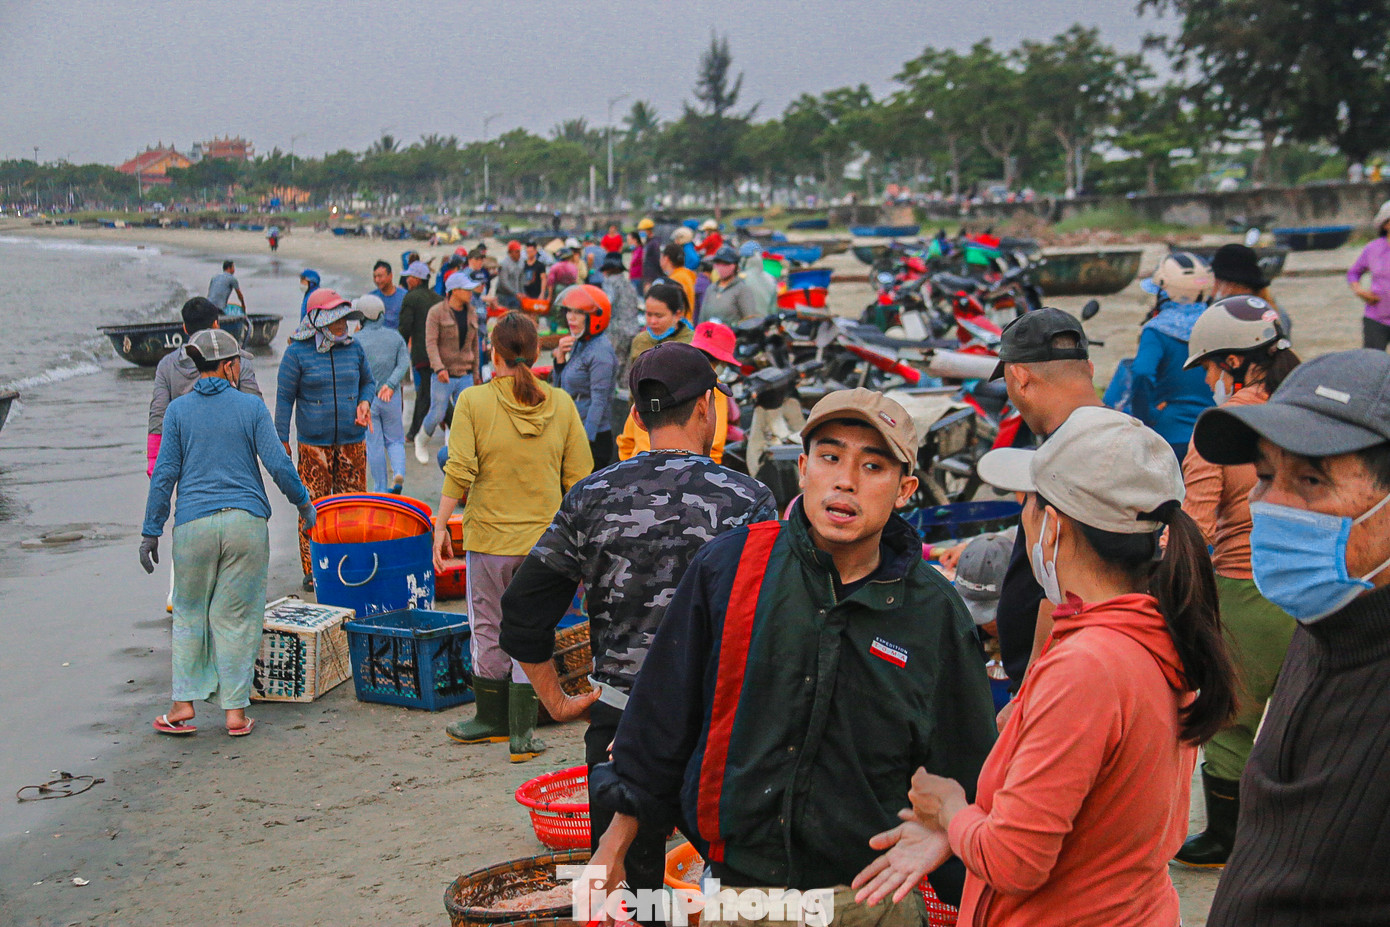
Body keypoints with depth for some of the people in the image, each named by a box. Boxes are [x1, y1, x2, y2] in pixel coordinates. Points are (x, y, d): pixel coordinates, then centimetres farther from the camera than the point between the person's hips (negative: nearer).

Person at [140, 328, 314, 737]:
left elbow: (165, 474, 1)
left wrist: (151, 531, 5)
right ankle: (235, 711, 7)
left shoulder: (178, 409, 4)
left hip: (194, 524, 1)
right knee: (236, 617, 6)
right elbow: (278, 465, -4)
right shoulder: (251, 406, 1)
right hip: (246, 520, -1)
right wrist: (304, 503, 11)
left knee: (190, 614, 14)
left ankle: (184, 705, 11)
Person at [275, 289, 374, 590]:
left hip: (352, 441, 3)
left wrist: (365, 402, 0)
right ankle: (312, 571, 9)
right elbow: (284, 398, -1)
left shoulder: (353, 348, 7)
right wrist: (282, 441, -2)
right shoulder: (298, 353, -4)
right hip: (314, 444, -3)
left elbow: (368, 381, 21)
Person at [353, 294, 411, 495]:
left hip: (367, 398, -2)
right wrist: (390, 384, -14)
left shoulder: (357, 339, -8)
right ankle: (399, 473, -11)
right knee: (394, 440, 15)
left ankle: (381, 489, 12)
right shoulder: (395, 336, 2)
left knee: (374, 444, 7)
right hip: (392, 397, 2)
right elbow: (404, 364, -8)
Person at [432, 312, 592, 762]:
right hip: (545, 538, 2)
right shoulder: (561, 403, -1)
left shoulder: (473, 400, -9)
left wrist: (441, 525, -4)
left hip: (490, 536, -2)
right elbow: (580, 476, 1)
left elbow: (459, 472, -13)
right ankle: (523, 732, 9)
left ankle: (493, 720, 29)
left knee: (489, 631, 15)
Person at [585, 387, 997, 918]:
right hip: (734, 885, 1)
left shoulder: (934, 613, -5)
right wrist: (615, 843, 5)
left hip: (871, 896, 0)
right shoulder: (727, 566, -6)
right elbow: (662, 715, 1)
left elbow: (964, 775, 2)